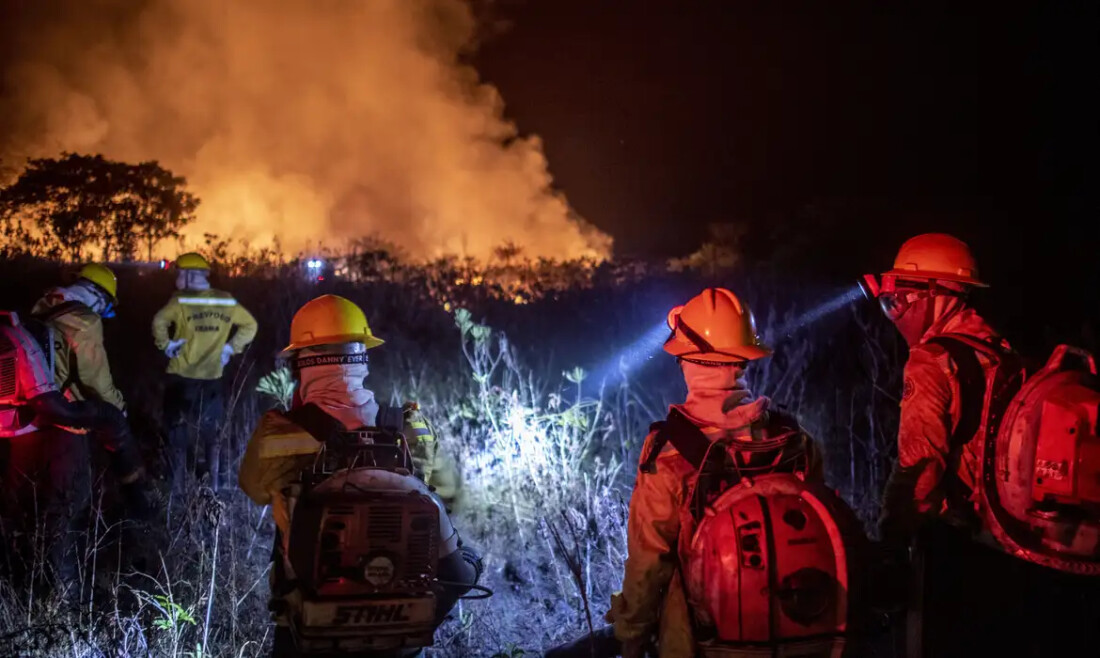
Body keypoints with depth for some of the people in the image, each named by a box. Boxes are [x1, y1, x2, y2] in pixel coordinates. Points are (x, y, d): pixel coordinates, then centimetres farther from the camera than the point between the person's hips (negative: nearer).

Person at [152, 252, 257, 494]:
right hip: (212, 377, 4)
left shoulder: (181, 301, -10)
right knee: (210, 429, 17)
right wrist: (230, 348, 8)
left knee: (178, 429, 7)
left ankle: (177, 486, 7)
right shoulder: (226, 301, 3)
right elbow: (250, 325, 8)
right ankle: (216, 483, 18)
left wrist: (165, 345, -11)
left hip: (181, 376, -4)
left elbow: (160, 321, -26)